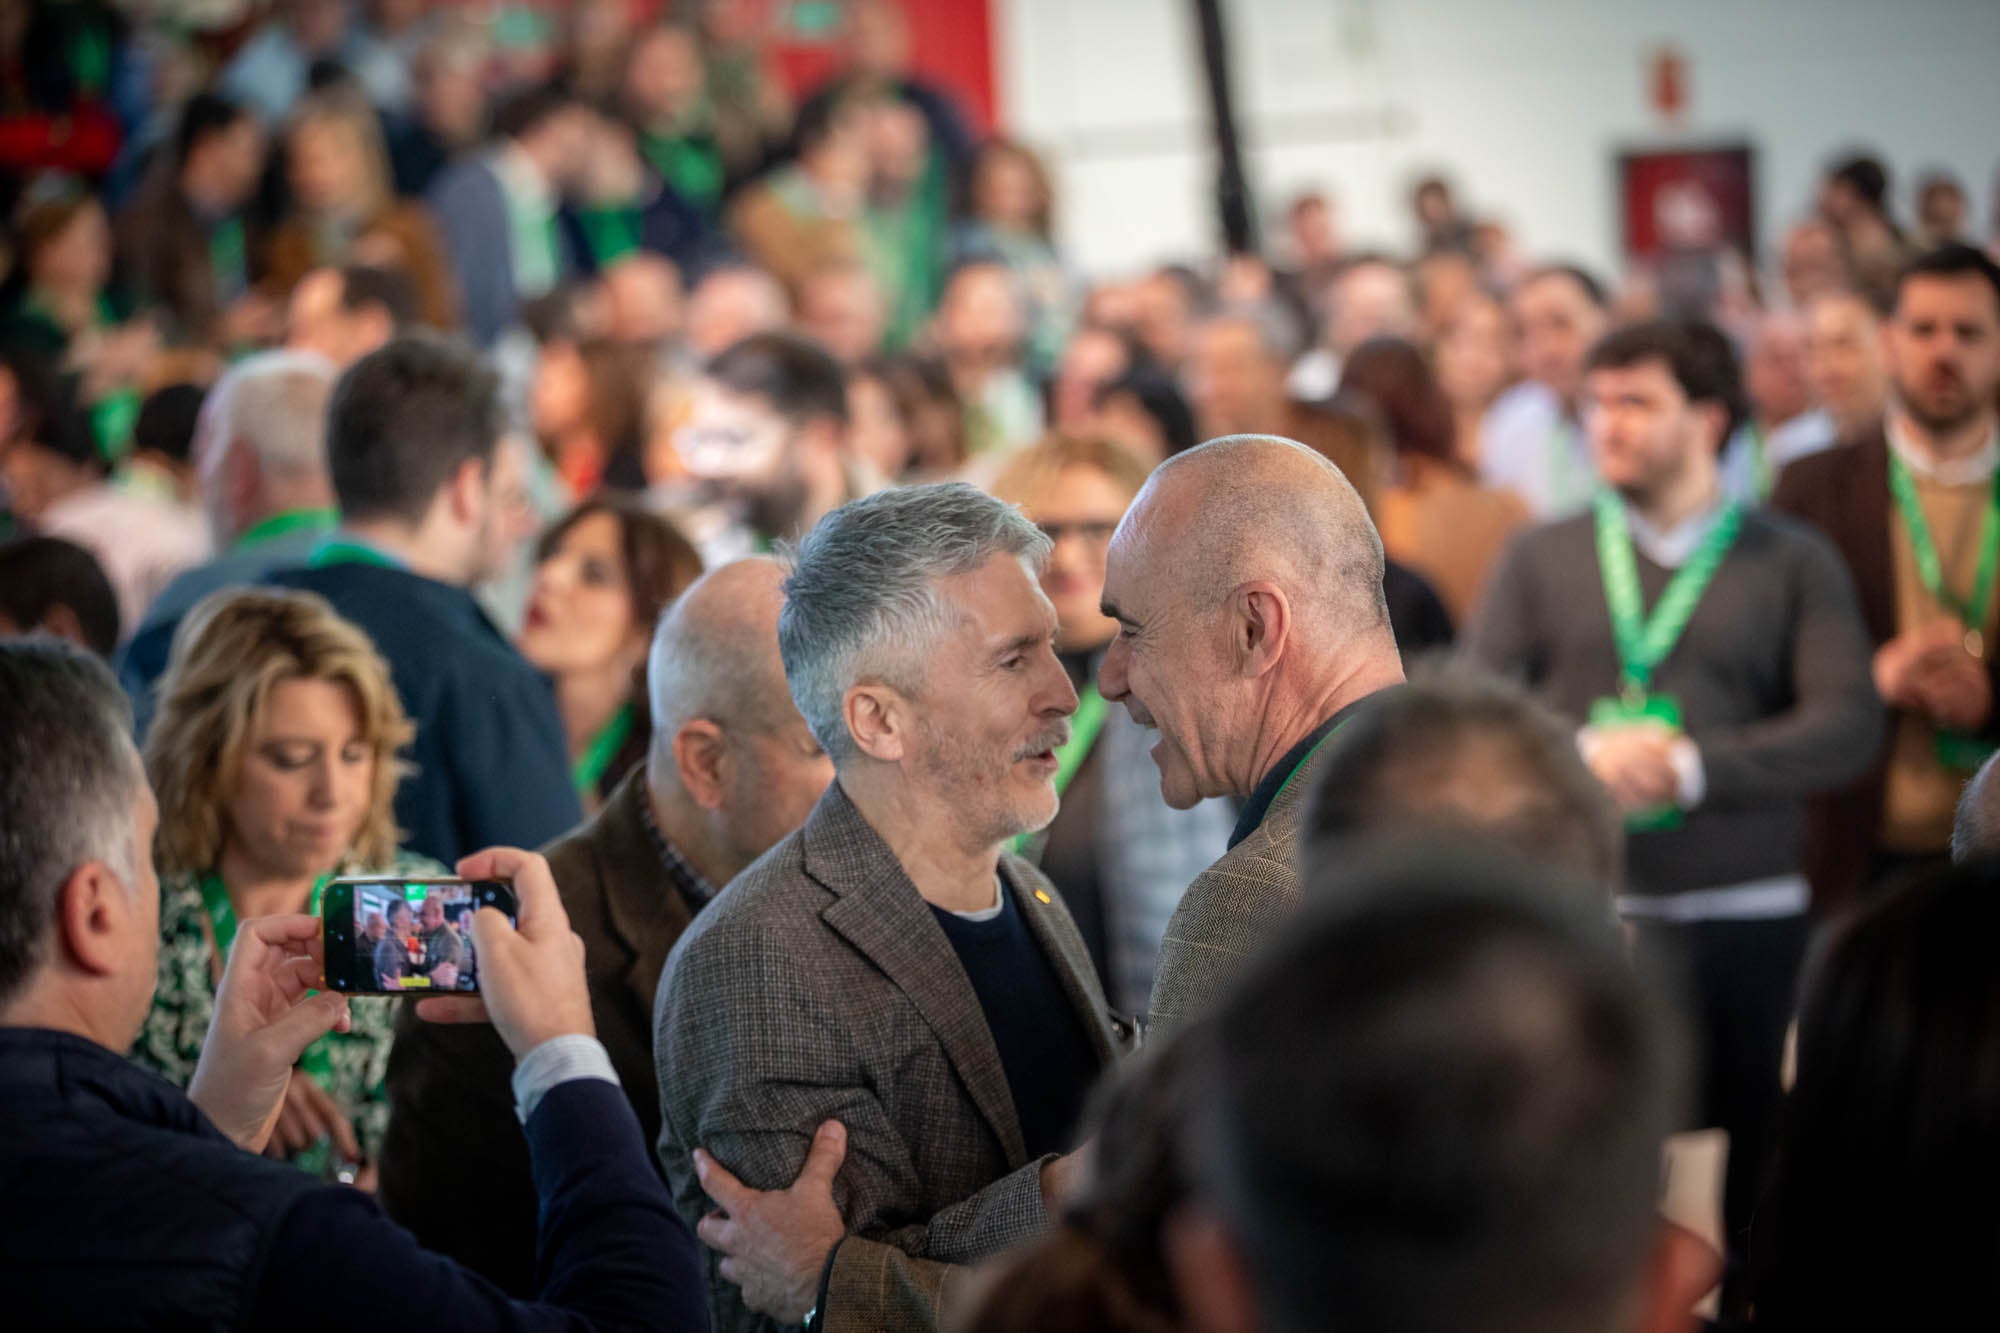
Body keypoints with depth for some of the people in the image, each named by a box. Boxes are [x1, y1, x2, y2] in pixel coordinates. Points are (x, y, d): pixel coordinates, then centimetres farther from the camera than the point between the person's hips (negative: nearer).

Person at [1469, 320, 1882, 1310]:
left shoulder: (1793, 562, 6)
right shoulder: (1543, 559, 11)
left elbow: (1848, 726, -6)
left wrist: (1691, 767, -16)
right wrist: (1585, 756, -16)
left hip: (1745, 920, -1)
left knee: (1744, 1183, 3)